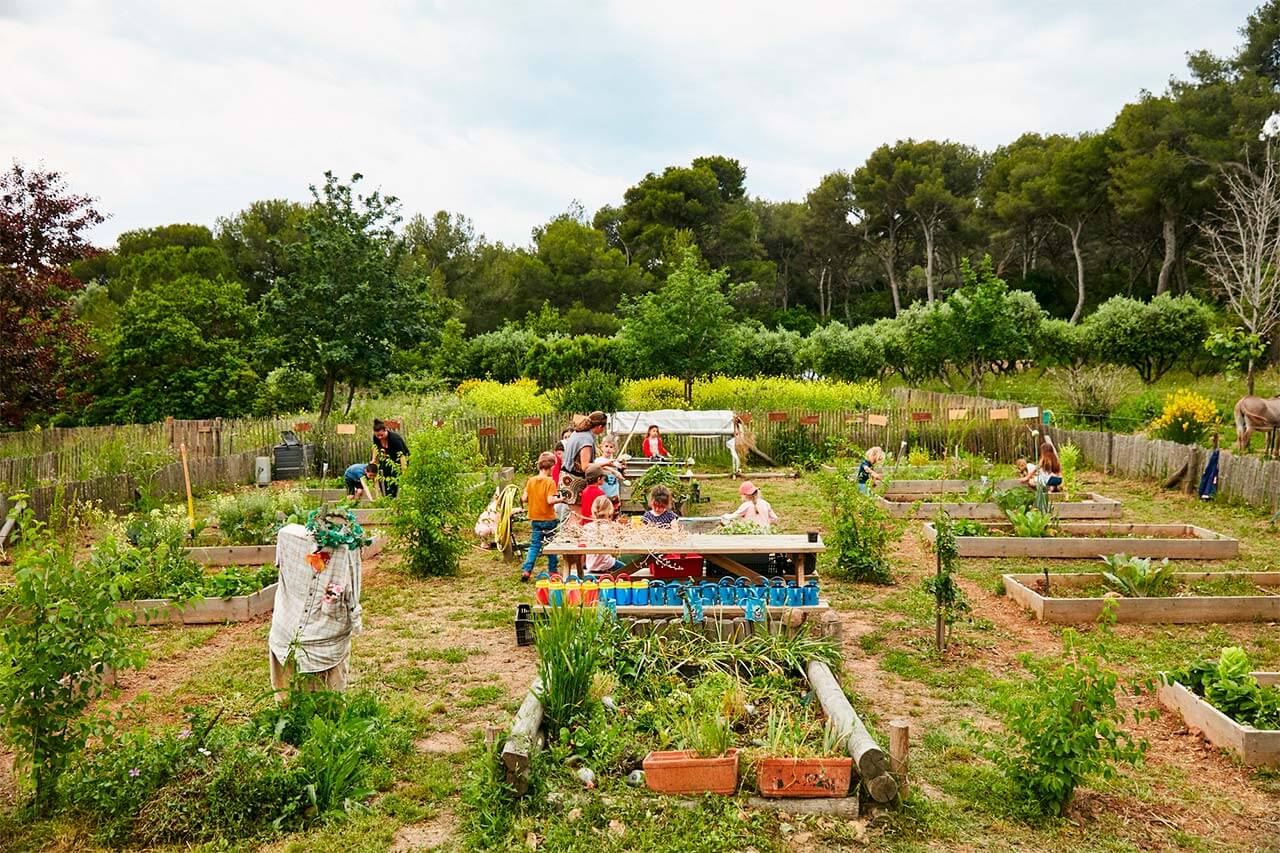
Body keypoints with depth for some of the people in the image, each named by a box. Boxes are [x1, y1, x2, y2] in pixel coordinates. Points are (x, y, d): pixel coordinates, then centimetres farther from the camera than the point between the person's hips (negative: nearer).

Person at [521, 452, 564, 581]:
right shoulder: (550, 482, -15)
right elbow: (550, 500, -24)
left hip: (535, 518, 4)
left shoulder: (531, 480, 0)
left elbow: (524, 499, -2)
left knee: (534, 546, 9)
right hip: (549, 518, -4)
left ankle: (526, 570, -4)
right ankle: (552, 571, 20)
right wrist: (560, 500, -7)